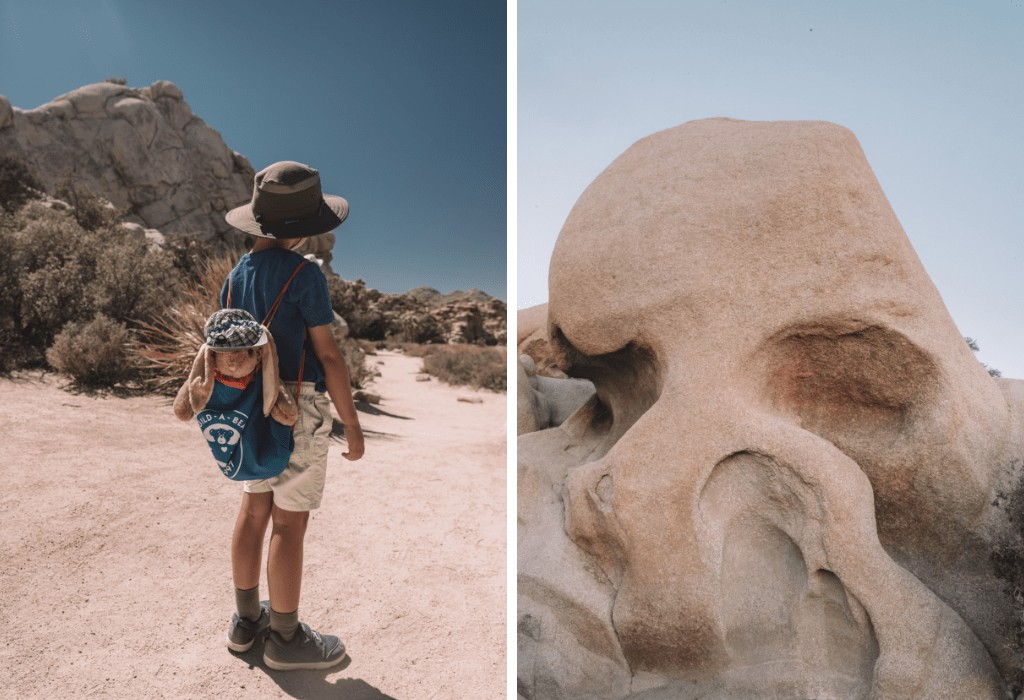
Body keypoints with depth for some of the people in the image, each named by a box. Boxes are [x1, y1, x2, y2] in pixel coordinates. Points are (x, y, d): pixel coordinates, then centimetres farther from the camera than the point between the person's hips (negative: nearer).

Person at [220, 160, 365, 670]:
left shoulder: (238, 274, 6)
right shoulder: (303, 274, -17)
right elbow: (328, 354, -17)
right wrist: (352, 423, -10)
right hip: (299, 405, -8)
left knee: (254, 510, 17)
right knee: (289, 525, 3)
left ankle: (247, 620, 32)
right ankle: (286, 639, 18)